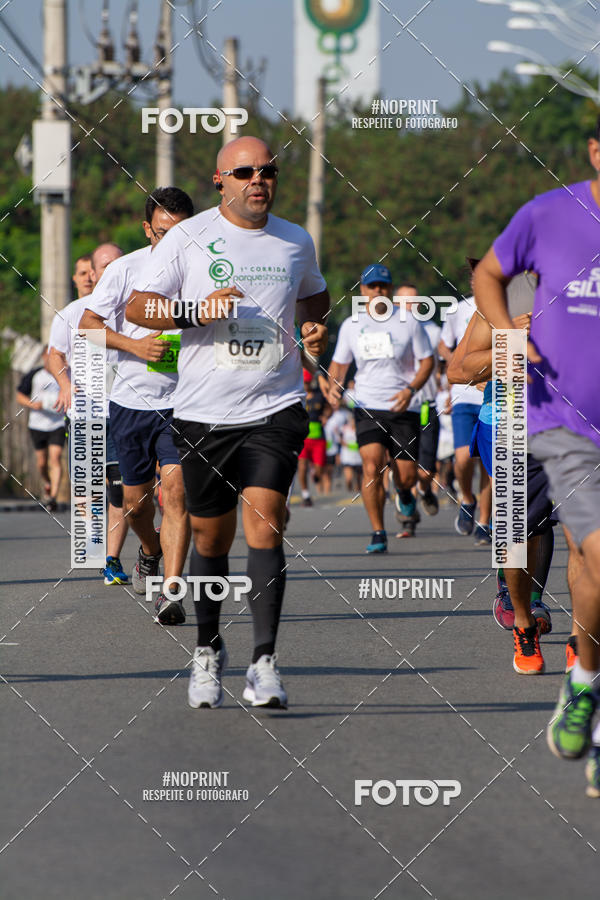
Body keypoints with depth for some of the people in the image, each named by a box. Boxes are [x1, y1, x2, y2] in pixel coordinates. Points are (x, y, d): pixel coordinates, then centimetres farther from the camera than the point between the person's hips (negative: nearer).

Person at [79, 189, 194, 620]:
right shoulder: (126, 269, -3)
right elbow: (88, 323, -1)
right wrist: (134, 345, -15)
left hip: (184, 403, -2)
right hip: (131, 401, 2)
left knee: (175, 492, -17)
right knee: (136, 500, 12)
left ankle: (171, 594, -19)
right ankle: (150, 551, 45)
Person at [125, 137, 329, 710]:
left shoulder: (295, 242, 9)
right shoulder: (188, 238, 0)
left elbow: (313, 297, 28)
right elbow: (137, 307, -1)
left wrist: (317, 328, 6)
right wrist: (196, 312, -17)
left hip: (276, 408, 1)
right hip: (203, 411, 0)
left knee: (264, 518, -16)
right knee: (212, 535, 6)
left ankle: (264, 662, -19)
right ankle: (208, 650, 28)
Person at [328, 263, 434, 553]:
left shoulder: (408, 322, 0)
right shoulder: (350, 325, 7)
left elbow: (427, 361, 4)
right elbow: (339, 363, 17)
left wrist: (411, 389, -13)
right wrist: (334, 385, -5)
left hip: (403, 409, -1)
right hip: (368, 408, 1)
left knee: (406, 475, -2)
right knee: (372, 467, -19)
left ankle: (403, 492, 38)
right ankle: (377, 533, -10)